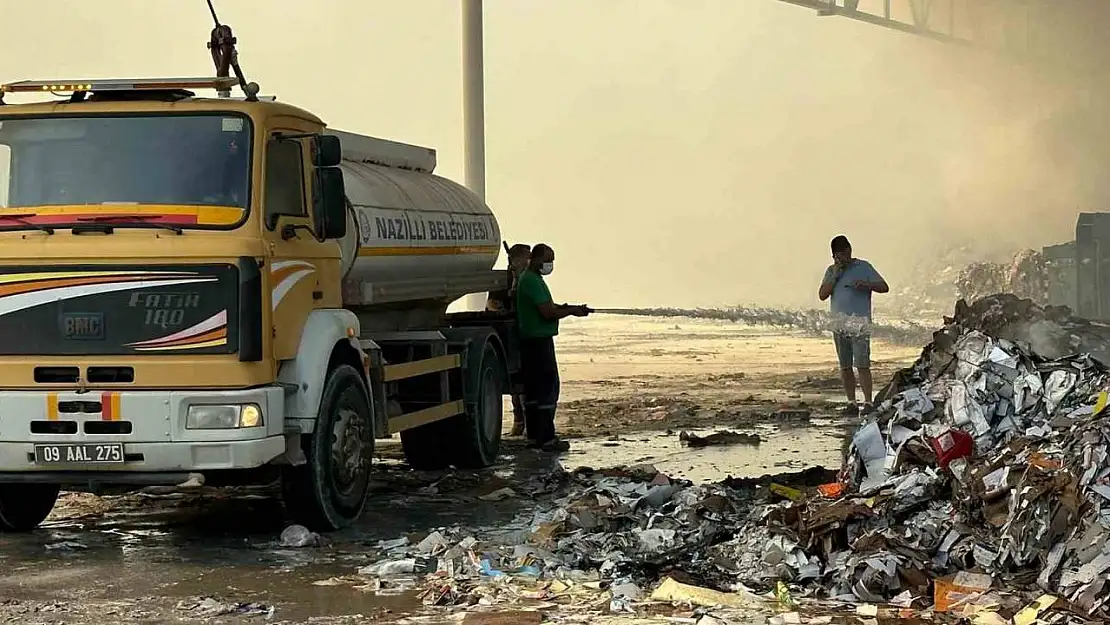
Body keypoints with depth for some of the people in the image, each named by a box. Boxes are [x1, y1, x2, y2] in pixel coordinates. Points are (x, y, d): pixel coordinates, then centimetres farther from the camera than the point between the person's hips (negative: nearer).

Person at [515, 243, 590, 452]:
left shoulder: (527, 279, 18)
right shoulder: (532, 281, -16)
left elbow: (546, 307, 23)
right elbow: (548, 312, -20)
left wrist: (564, 308, 8)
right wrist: (572, 311, -8)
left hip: (531, 340, 11)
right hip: (539, 340, -11)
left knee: (533, 389, 12)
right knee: (549, 387, -9)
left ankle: (534, 436, 15)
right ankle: (547, 438, -10)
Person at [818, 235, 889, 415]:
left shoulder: (863, 267, 4)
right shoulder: (831, 271, 15)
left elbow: (884, 287, 2)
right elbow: (822, 295, 6)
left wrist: (867, 284, -16)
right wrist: (835, 275, -3)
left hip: (859, 324, -4)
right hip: (839, 324, 4)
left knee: (862, 364, -12)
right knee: (845, 366, 4)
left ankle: (868, 402, -11)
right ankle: (851, 402, 9)